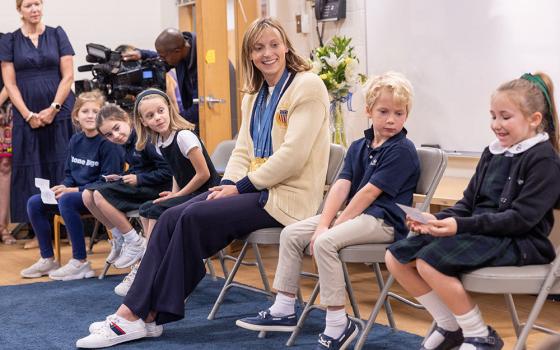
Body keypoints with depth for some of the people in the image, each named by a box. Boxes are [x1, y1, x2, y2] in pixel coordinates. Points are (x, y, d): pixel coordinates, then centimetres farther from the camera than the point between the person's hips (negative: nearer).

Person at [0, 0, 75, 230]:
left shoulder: (57, 35, 7)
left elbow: (68, 76, 2)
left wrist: (53, 108, -8)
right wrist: (28, 115, -8)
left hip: (59, 113, 0)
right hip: (26, 115, 0)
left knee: (61, 167, -2)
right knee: (31, 170, 0)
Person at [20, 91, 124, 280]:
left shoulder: (108, 143, -13)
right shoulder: (75, 141, 10)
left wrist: (73, 190, -20)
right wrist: (63, 187, -6)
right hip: (75, 192, 8)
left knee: (66, 200, -34)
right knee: (34, 202, -7)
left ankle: (80, 263, -24)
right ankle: (47, 259, 4)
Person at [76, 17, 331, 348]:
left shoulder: (307, 86, -8)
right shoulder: (255, 95, 18)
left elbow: (293, 154, -17)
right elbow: (243, 149, 15)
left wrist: (242, 186, -16)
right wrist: (229, 183, -6)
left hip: (286, 195, -8)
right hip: (254, 189, 8)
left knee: (194, 218, -22)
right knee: (172, 217, -12)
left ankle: (140, 313, -13)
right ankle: (136, 312, -15)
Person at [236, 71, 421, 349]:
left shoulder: (402, 150, -12)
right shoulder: (359, 147, 12)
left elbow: (369, 193, -16)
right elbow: (341, 186, 1)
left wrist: (334, 225, -15)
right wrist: (323, 223, -12)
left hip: (383, 221, -9)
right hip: (355, 214, 9)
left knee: (325, 243, -29)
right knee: (291, 234, 3)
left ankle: (338, 324, -20)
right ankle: (283, 310, 9)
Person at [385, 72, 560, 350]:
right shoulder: (492, 153, 14)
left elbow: (521, 218, -18)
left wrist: (462, 226, -24)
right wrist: (437, 220, -6)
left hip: (517, 242, -8)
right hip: (481, 232, 8)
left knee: (429, 261, -29)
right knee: (396, 257, -5)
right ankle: (449, 327, 8)